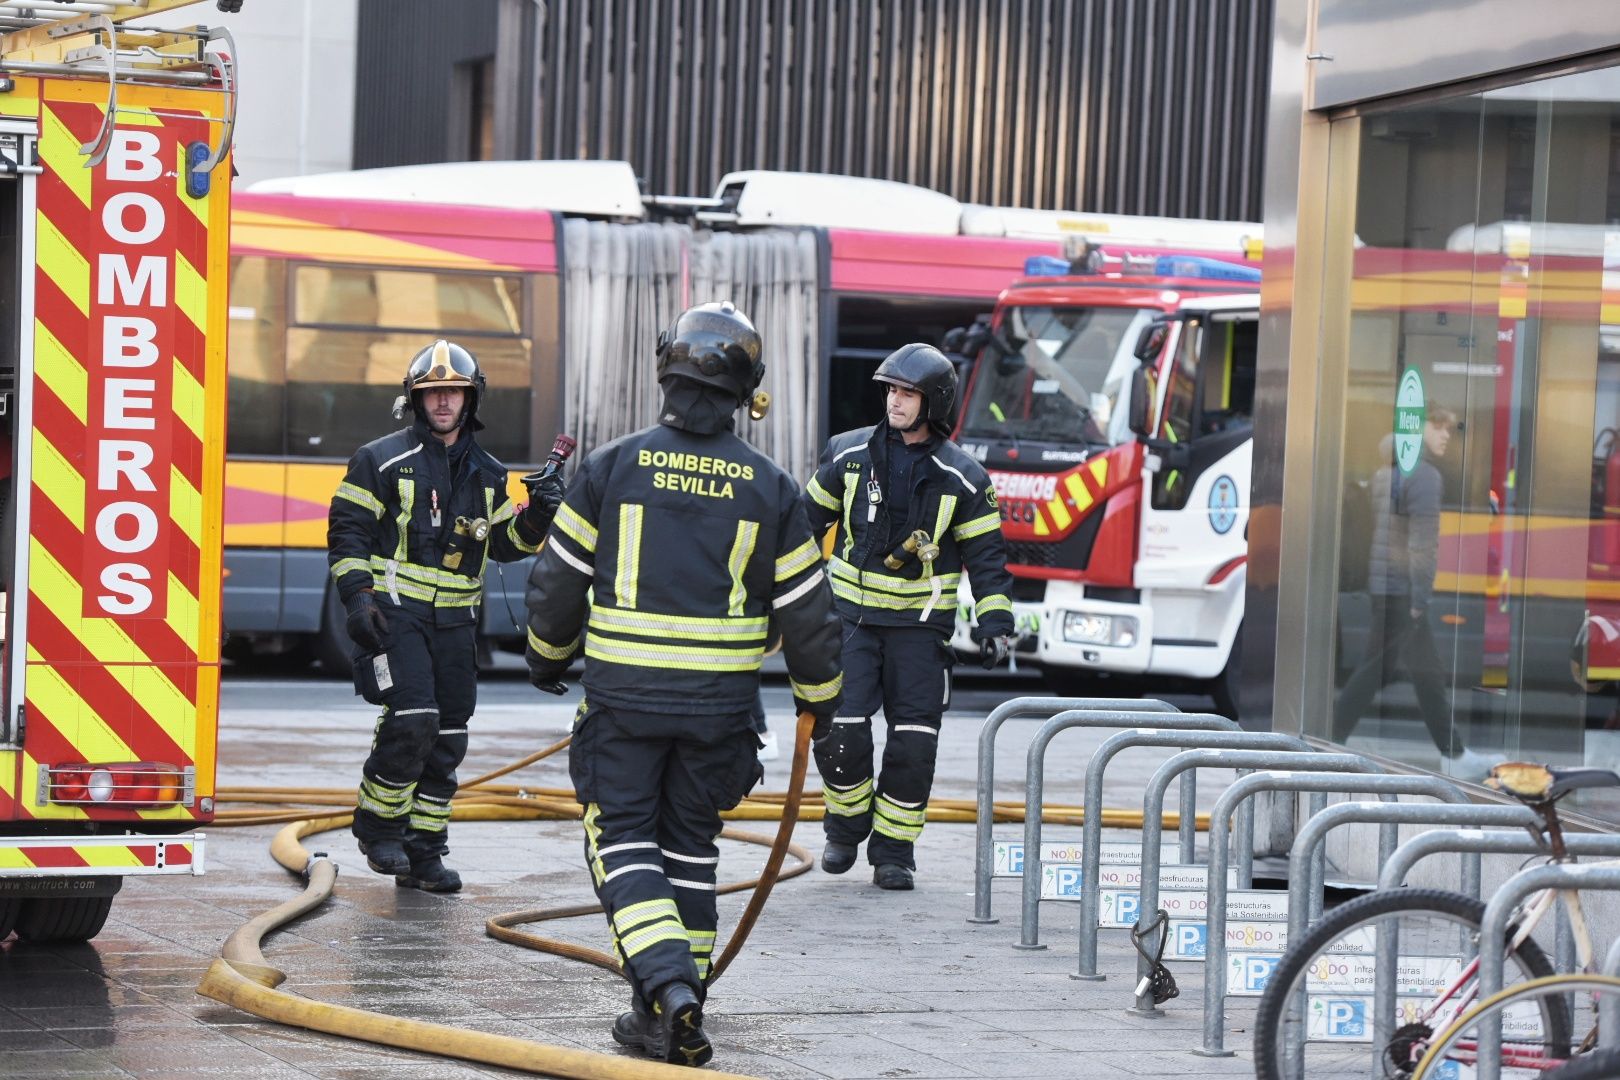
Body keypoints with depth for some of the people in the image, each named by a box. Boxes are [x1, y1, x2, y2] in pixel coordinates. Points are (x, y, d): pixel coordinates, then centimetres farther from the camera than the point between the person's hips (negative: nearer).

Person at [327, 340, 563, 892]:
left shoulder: (487, 474, 13)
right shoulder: (382, 460, -2)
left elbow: (506, 543, 15)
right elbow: (347, 530, -3)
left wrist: (536, 516, -5)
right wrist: (358, 597, -14)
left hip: (454, 620, 5)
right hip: (394, 612, -5)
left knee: (447, 738, 5)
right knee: (412, 719, -20)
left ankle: (423, 850, 15)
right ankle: (378, 823, 0)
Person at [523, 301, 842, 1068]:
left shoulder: (614, 466, -4)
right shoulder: (767, 486, 0)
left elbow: (559, 577, 3)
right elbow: (804, 607, 4)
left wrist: (547, 655, 21)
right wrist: (820, 693, 20)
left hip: (623, 695, -2)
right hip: (720, 701, 2)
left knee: (622, 841, 4)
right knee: (688, 846, 14)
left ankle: (668, 985, -17)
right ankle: (672, 1018, 15)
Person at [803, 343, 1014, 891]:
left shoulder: (962, 478, -3)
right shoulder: (849, 455, 1)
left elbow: (986, 555, 2)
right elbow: (809, 520, 13)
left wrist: (994, 621, -8)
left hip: (920, 625, -1)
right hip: (851, 615, 1)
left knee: (914, 743, -3)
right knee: (840, 732, -9)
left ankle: (892, 851, 10)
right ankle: (846, 828, 16)